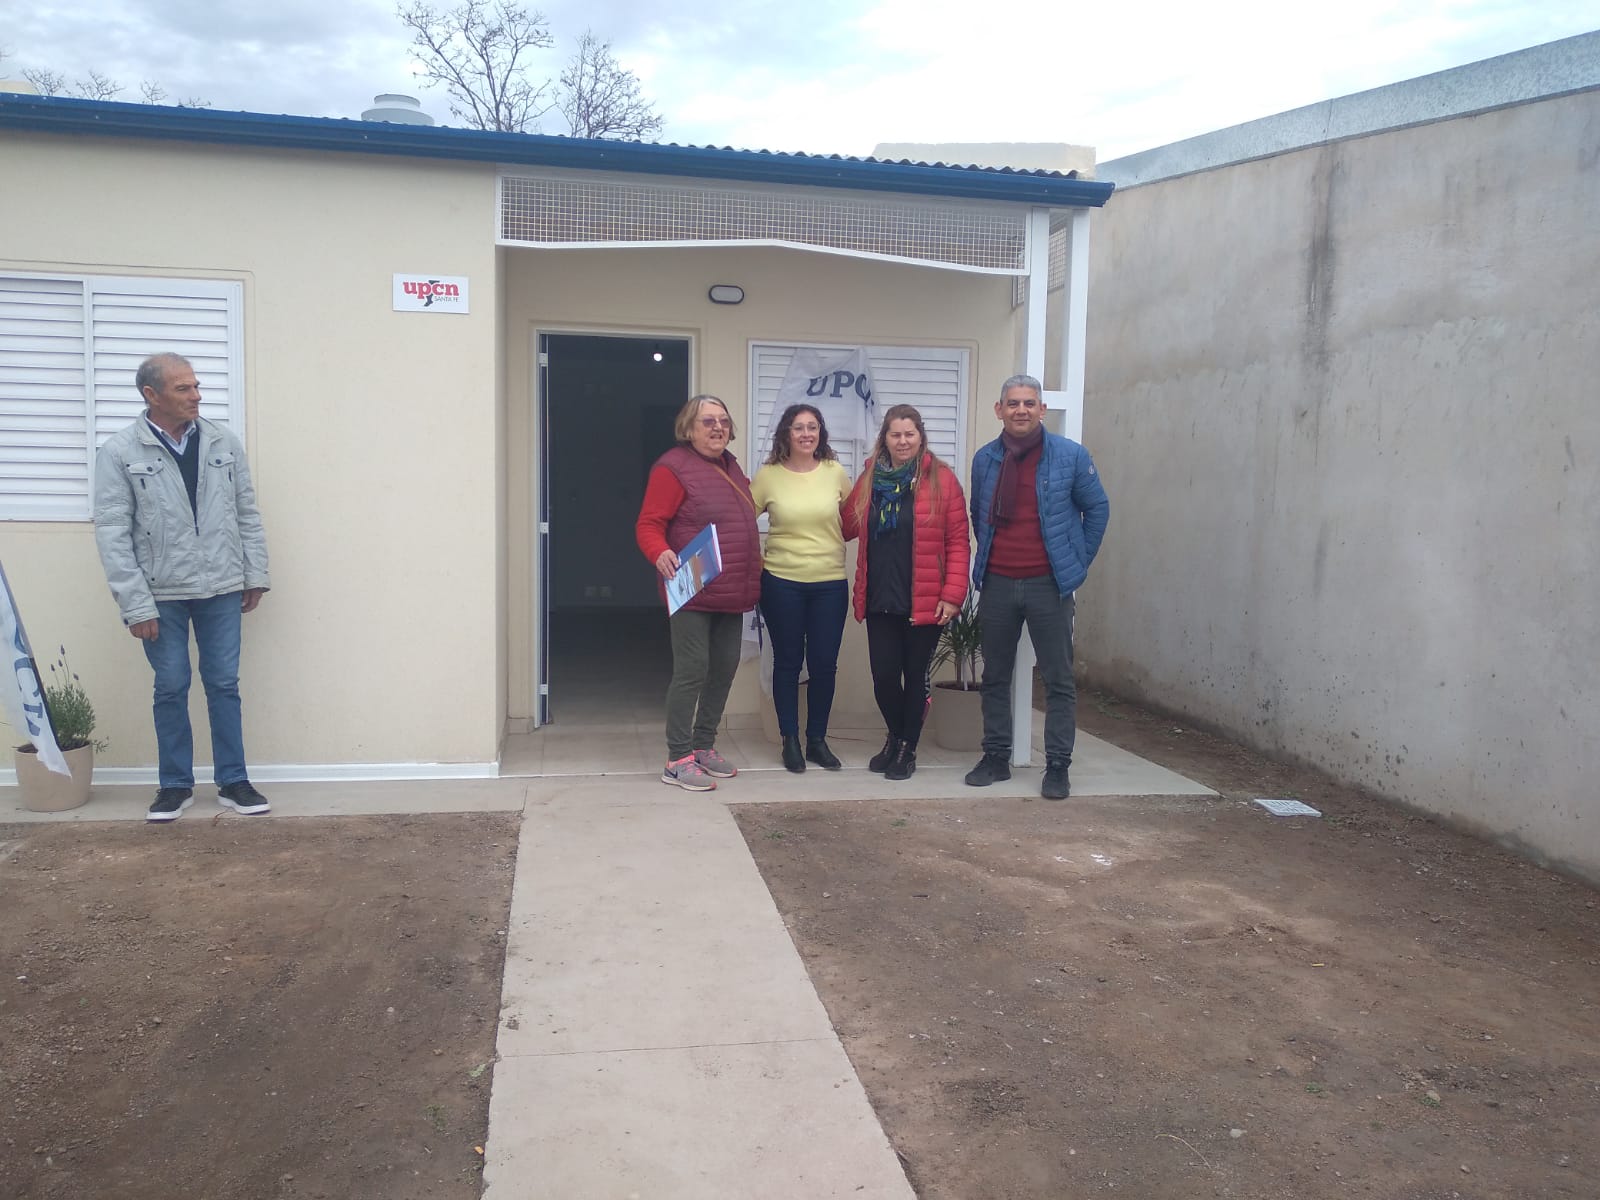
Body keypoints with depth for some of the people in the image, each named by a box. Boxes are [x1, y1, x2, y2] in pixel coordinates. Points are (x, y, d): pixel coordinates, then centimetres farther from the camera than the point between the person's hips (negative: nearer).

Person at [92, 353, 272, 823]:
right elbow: (112, 533, -9)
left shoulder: (223, 442, 1)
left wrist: (256, 575, 5)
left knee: (224, 685, 7)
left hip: (221, 589, 2)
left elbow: (247, 514, 7)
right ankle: (176, 785, 22)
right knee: (171, 689, 8)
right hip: (161, 594, -2)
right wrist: (136, 604, -13)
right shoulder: (119, 452, -7)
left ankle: (233, 782, 17)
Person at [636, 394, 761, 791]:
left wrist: (751, 575, 21)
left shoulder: (730, 466, 15)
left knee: (724, 669, 12)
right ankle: (678, 761, 2)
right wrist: (660, 554, -34)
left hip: (730, 593, 8)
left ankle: (703, 746, 26)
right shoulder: (674, 468, -10)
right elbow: (648, 525, -14)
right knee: (692, 671, -7)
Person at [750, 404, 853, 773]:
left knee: (824, 665, 6)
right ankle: (790, 740, 20)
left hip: (830, 583, 1)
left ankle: (817, 740, 22)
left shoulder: (835, 472, 2)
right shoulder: (767, 476, -2)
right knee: (788, 662, 8)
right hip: (782, 583, -1)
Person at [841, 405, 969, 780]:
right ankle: (896, 737, 34)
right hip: (880, 599, 3)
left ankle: (907, 748, 26)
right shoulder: (870, 479, 8)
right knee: (883, 675, 6)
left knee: (915, 675, 8)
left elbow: (958, 541, -6)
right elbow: (846, 527, 12)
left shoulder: (942, 479, -5)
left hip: (924, 601, -3)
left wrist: (953, 594, -12)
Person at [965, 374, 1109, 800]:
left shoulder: (1070, 456, -4)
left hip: (1048, 585, -3)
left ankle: (1058, 766, 10)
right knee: (995, 676, 11)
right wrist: (987, 560, 14)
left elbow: (1097, 509, 6)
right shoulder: (985, 459, 5)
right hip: (997, 584, 3)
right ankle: (996, 756, 23)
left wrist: (1078, 561, 6)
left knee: (1059, 680, 2)